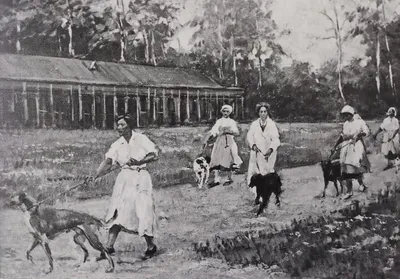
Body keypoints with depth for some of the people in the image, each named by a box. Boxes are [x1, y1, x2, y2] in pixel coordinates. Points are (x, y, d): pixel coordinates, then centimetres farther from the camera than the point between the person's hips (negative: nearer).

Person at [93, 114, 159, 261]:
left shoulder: (141, 139, 0)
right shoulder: (117, 144, 7)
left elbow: (155, 155, -4)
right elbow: (107, 162, -4)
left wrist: (138, 162, -18)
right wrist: (95, 177, -18)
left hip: (140, 177, -3)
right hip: (124, 177, 3)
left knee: (143, 213, -5)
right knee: (118, 212, -3)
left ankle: (151, 246, 10)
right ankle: (109, 246, -2)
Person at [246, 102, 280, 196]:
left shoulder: (272, 124, 1)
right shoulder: (254, 124, 9)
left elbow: (275, 139, -7)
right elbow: (249, 136, 3)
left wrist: (271, 149, -24)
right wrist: (253, 145, -17)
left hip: (268, 154, -2)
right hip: (257, 153, 2)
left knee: (267, 173, -5)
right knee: (256, 173, -5)